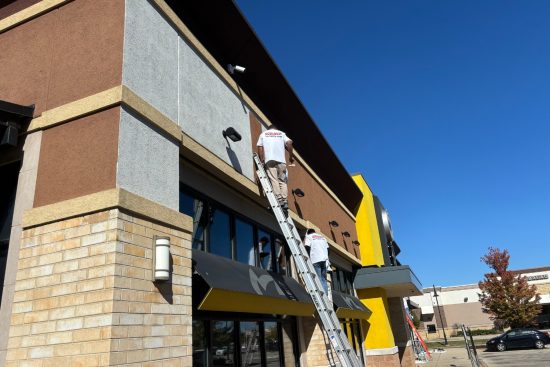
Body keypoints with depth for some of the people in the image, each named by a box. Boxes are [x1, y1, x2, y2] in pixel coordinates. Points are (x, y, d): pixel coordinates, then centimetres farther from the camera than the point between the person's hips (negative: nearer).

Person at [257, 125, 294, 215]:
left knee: (274, 180, -9)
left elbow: (260, 148, 8)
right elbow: (289, 143, 3)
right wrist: (291, 156, 9)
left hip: (269, 160, -1)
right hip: (281, 160, 1)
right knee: (283, 181, 1)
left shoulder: (263, 134, 21)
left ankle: (279, 200, -22)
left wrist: (262, 160, 6)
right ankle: (285, 202, -10)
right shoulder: (281, 133, 21)